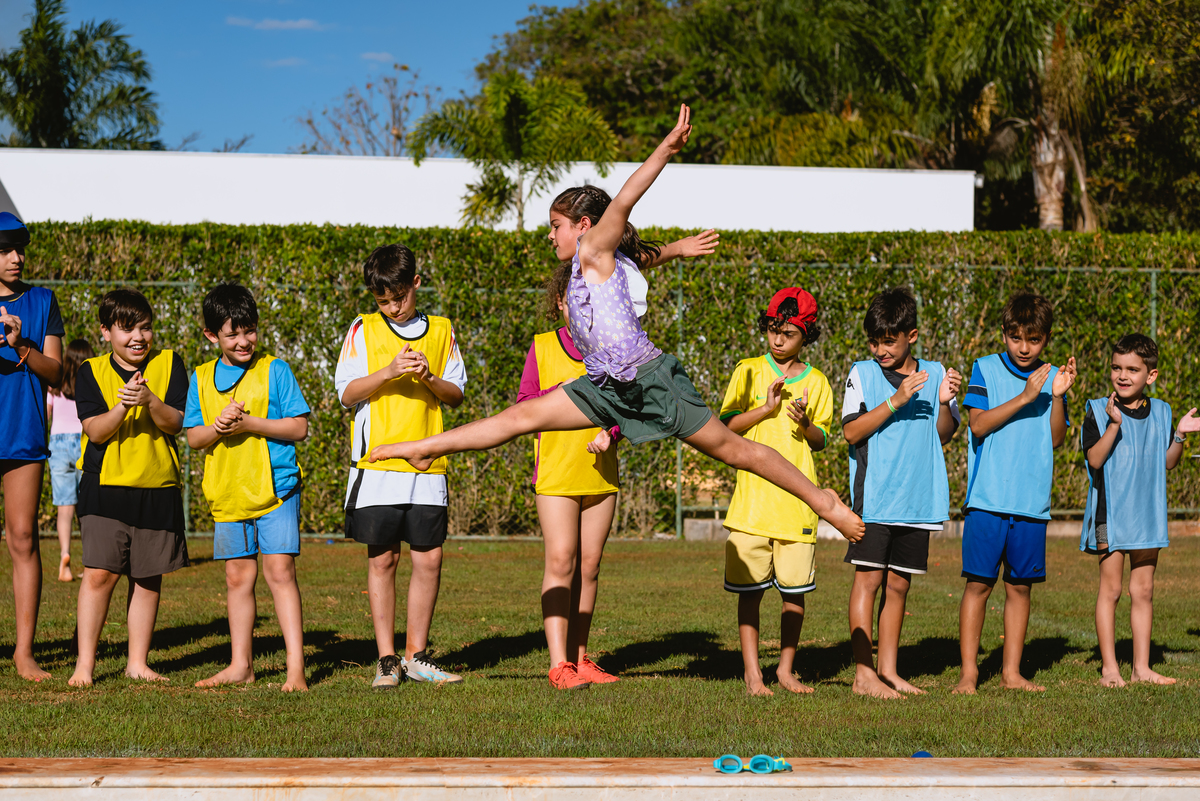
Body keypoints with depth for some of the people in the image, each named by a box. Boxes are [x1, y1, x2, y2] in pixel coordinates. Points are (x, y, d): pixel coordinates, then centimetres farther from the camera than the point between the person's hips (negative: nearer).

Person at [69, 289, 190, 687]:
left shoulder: (169, 364, 4)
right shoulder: (91, 372, 2)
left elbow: (176, 422, -5)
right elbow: (95, 431, -7)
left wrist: (150, 401, -23)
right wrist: (122, 406, -25)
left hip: (157, 489, 2)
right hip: (105, 487, -2)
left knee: (148, 577, 6)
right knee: (99, 572, -9)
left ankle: (138, 661, 16)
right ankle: (85, 663, -1)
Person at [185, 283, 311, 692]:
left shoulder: (274, 370, -3)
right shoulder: (202, 378, 8)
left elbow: (299, 427, -6)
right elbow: (193, 437, 8)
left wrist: (250, 423, -17)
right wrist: (218, 428, -14)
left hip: (276, 489, -4)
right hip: (229, 494, 4)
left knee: (279, 570, -10)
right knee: (238, 576, 10)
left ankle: (296, 669, -10)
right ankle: (241, 665, 20)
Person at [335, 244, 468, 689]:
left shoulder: (440, 331, 11)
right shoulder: (363, 331, 4)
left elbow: (457, 395, 11)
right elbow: (346, 393, -1)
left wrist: (430, 378, -9)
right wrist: (388, 372, -15)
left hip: (426, 465, 2)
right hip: (376, 463, -2)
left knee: (429, 558, 0)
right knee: (382, 559, 0)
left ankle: (416, 654, 13)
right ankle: (387, 659, 7)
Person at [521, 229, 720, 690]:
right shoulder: (542, 348, 2)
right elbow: (523, 405, 3)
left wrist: (610, 432, -10)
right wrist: (559, 395, -14)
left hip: (601, 474, 3)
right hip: (556, 473, -3)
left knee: (589, 567, 6)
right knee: (561, 562, -10)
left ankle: (580, 658, 14)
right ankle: (559, 664, -11)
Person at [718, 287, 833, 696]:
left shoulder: (816, 382, 9)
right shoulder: (748, 371, 4)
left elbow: (822, 440, 12)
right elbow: (726, 425, 0)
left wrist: (805, 423, -9)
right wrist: (766, 409, -13)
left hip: (798, 502, 2)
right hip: (753, 498, -2)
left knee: (795, 590, 3)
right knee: (750, 588, -2)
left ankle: (787, 667, 17)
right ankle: (752, 672, 4)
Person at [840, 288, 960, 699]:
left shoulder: (934, 374, 10)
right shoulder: (862, 374, 2)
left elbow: (943, 435, 10)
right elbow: (852, 431, -8)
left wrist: (945, 403, -9)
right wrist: (896, 400, -16)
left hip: (918, 498, 3)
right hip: (874, 496, -3)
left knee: (898, 584, 8)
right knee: (869, 579, -7)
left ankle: (888, 670, 15)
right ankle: (864, 674, -6)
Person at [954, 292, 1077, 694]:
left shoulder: (1052, 376, 11)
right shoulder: (985, 369, 3)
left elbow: (1056, 438, 6)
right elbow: (978, 424, -9)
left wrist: (1058, 396, -9)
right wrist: (1025, 397, -14)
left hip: (1032, 502, 3)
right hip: (987, 499, -3)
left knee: (1021, 585, 6)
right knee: (979, 583, -4)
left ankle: (1012, 672, 14)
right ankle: (968, 672, 1)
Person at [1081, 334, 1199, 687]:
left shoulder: (1160, 412, 7)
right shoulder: (1099, 411, -6)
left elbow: (1167, 463, 12)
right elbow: (1095, 459, -16)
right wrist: (1114, 424, -26)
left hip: (1147, 513, 4)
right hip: (1110, 512, -4)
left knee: (1143, 591, 8)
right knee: (1110, 589, -1)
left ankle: (1141, 667, 14)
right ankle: (1109, 668, 5)